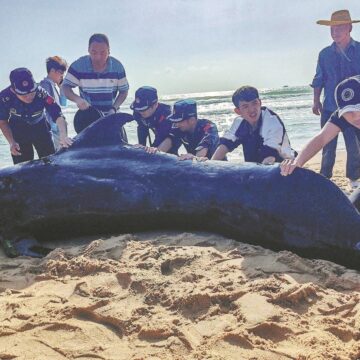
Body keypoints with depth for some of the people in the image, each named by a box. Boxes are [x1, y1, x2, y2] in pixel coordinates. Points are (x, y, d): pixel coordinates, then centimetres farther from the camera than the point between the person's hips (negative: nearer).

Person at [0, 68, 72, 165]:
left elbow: (58, 116, -37)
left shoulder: (41, 93, -34)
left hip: (40, 128, 0)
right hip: (18, 132, 0)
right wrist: (11, 142, -18)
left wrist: (63, 136, -54)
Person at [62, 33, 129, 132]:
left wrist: (114, 109, -19)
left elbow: (124, 91, -3)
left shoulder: (117, 67, -13)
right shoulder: (78, 66, -18)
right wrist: (77, 99, -35)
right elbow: (65, 87, -13)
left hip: (110, 115, 2)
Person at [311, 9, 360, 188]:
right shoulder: (325, 54, 6)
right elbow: (319, 80, 11)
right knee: (328, 146, 5)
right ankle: (325, 177, 15)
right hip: (329, 107, 1)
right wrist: (316, 101, 7)